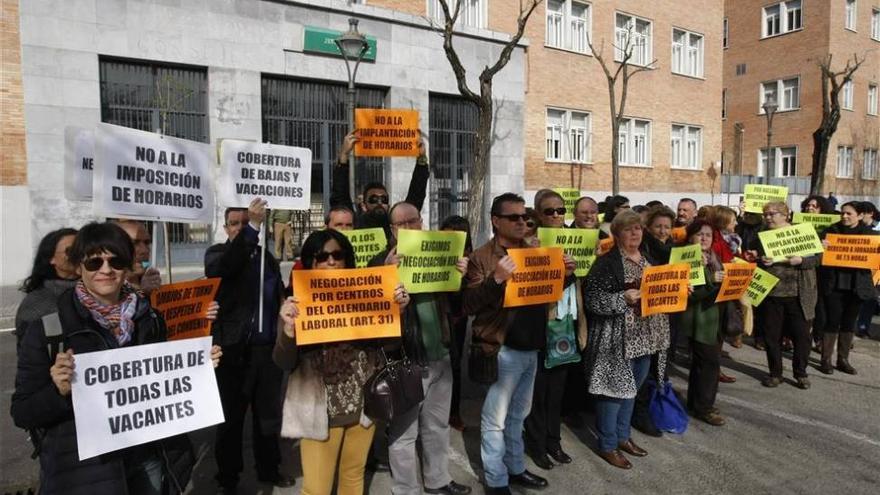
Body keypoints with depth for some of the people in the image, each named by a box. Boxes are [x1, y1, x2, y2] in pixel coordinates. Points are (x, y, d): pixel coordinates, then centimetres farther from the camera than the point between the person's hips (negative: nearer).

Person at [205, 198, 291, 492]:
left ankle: (268, 469, 32)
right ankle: (228, 478, 23)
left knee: (268, 412, 15)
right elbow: (222, 268, -25)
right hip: (234, 348, -3)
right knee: (231, 416, 7)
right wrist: (253, 227, -33)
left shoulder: (266, 255, 9)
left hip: (267, 347, 4)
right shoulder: (217, 253, -1)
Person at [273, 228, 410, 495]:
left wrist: (397, 310, -16)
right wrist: (288, 328, -30)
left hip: (363, 405, 3)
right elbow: (285, 363, -11)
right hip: (320, 410, -3)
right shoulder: (296, 302, -8)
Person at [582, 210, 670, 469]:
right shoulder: (607, 262, -12)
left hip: (646, 337, 8)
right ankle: (607, 445, 15)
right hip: (618, 339, -8)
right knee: (614, 389, 0)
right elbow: (592, 299, -19)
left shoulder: (648, 260, 13)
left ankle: (623, 436, 33)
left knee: (631, 389, 18)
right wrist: (624, 298, -26)